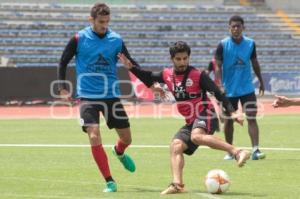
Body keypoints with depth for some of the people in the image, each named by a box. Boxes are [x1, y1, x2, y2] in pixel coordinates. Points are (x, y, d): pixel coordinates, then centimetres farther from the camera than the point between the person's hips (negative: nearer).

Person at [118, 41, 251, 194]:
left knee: (196, 137, -35)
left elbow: (218, 93, -11)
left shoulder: (198, 75, -10)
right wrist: (131, 67, 17)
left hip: (205, 116, -7)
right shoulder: (167, 75, 7)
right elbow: (148, 78, 26)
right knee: (176, 146, -10)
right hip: (191, 122, 7)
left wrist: (231, 112, -20)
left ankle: (237, 152, -43)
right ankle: (177, 184, -19)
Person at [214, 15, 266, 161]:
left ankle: (255, 149, -15)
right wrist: (221, 85, -21)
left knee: (252, 118, -11)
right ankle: (230, 151, 21)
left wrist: (261, 81, 17)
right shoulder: (223, 45, -9)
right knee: (228, 120, 8)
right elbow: (218, 66, -10)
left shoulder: (250, 44, -2)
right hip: (229, 90, -1)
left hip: (247, 88, 1)